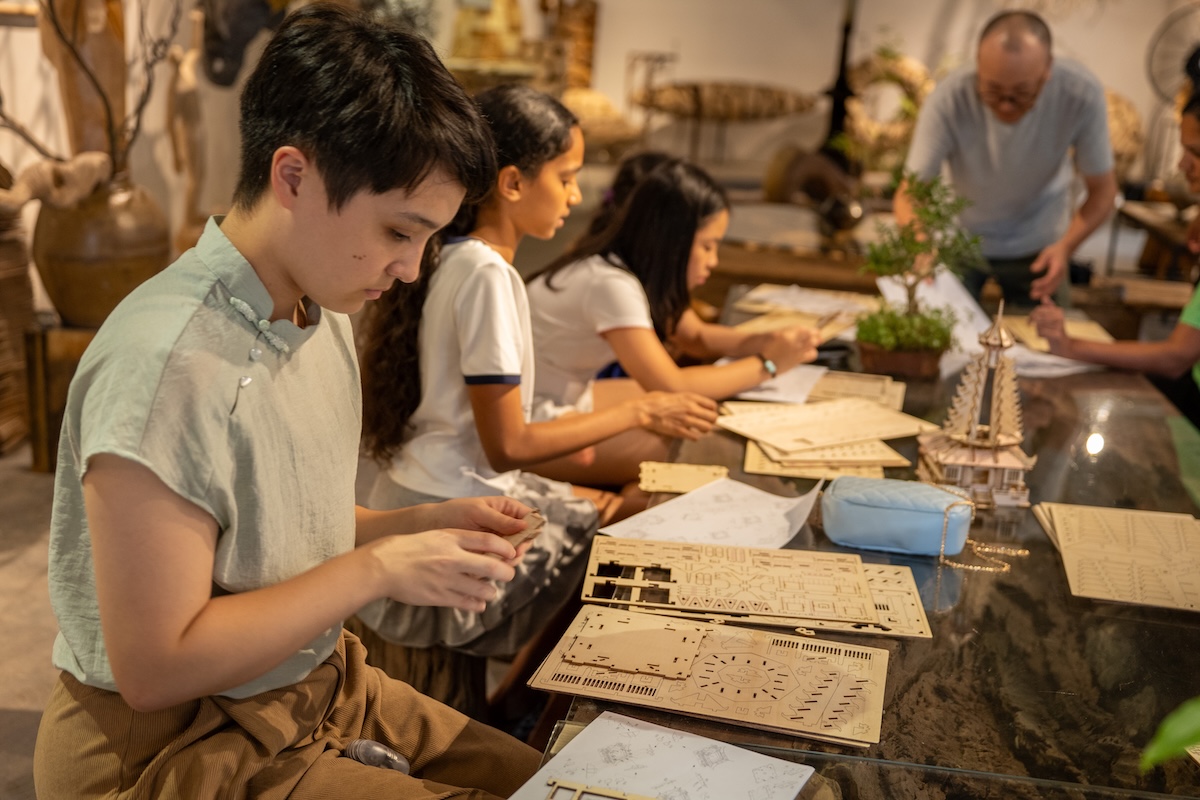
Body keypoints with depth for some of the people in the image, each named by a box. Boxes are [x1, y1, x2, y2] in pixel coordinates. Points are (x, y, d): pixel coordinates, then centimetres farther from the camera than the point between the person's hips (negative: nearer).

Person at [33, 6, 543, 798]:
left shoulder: (322, 312, 3)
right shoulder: (167, 363, -27)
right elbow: (154, 669, -24)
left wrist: (424, 524, -3)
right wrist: (379, 568, -22)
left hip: (314, 686, 8)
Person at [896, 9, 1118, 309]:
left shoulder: (1082, 94, -28)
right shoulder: (949, 99, -32)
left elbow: (1102, 189, -15)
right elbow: (908, 193, -28)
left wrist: (1066, 245, -34)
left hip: (1038, 243, 1)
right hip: (960, 237, -1)